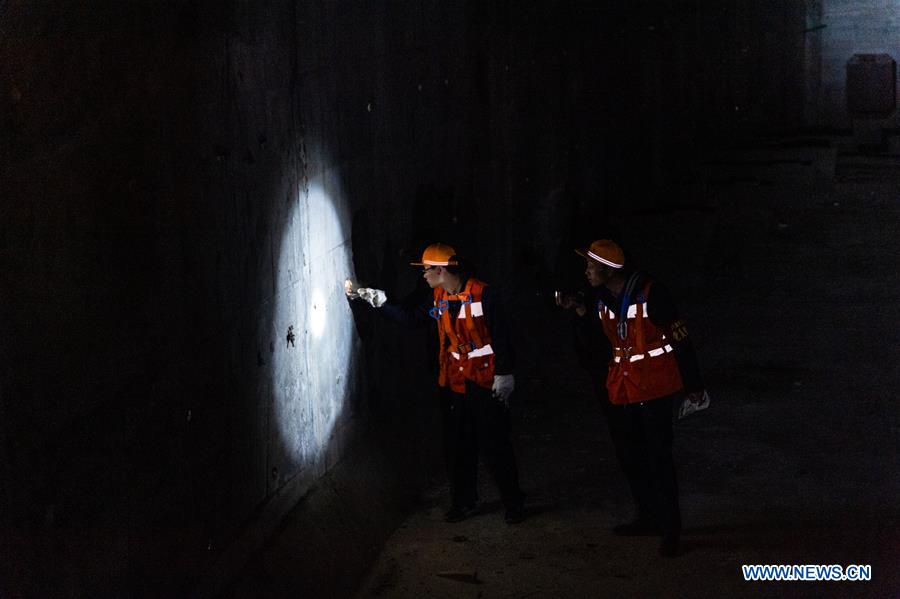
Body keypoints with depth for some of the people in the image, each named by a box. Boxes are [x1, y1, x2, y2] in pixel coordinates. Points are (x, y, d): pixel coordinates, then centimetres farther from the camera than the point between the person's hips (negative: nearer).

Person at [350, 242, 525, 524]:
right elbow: (409, 316, 17)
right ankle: (464, 502, 26)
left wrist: (503, 374, -15)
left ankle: (513, 503, 12)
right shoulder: (435, 298, 5)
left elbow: (501, 336, -14)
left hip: (485, 382, -6)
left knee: (495, 446, -1)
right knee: (457, 447, 12)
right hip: (453, 382, 6)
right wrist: (379, 301, 7)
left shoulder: (483, 294, -15)